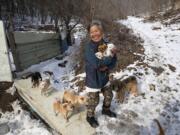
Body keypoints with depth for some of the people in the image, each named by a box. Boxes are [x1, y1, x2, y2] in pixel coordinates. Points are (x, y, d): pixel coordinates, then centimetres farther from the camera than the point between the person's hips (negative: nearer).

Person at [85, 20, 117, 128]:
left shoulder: (107, 45, -6)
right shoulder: (89, 47, -22)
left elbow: (114, 61, -3)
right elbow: (96, 64, -32)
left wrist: (107, 67, -23)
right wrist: (110, 56, -24)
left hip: (104, 77, 6)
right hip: (93, 79, -6)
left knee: (109, 95, 24)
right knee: (93, 101, 10)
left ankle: (106, 110, 53)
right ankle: (90, 117, 38)